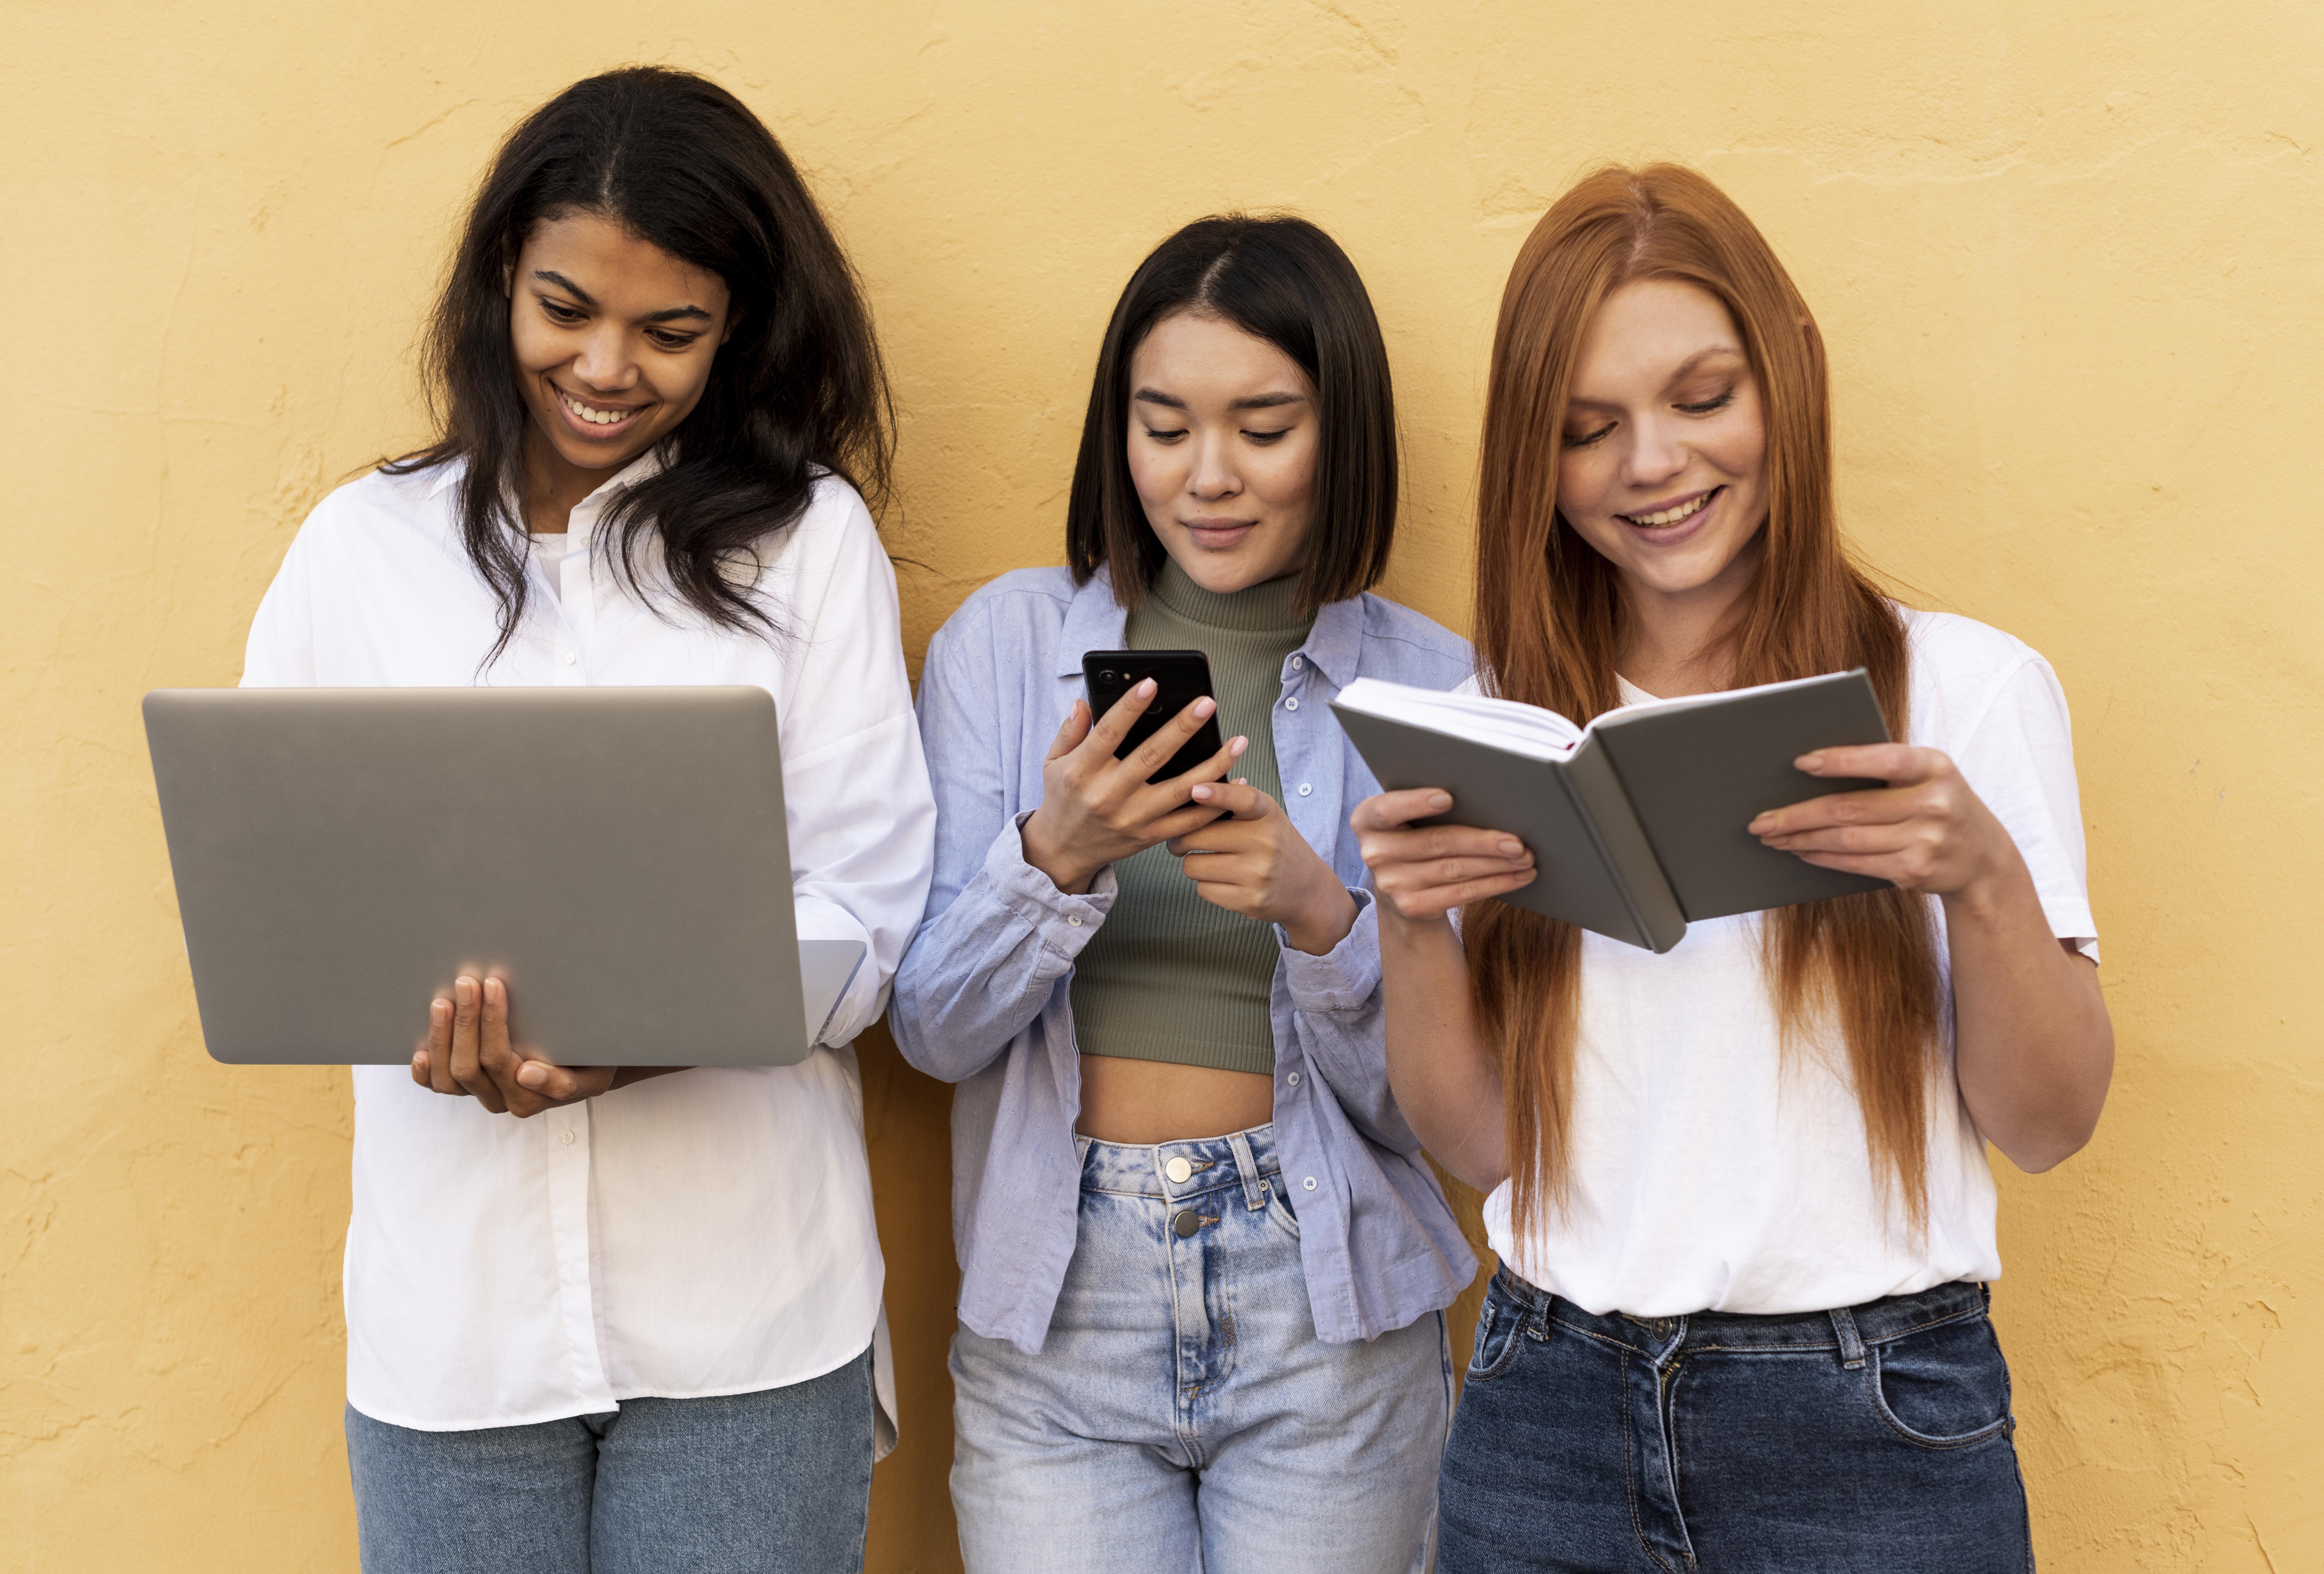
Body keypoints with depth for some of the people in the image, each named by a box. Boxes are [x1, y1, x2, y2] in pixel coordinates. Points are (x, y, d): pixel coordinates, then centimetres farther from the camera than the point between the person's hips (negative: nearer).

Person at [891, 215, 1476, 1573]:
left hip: (1330, 1323, 0)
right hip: (1059, 1318, 0)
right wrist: (1055, 854, -21)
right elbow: (935, 1031, -3)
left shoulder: (1429, 684, -2)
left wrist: (1318, 913, -21)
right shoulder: (1007, 641, 0)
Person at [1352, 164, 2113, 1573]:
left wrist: (1986, 881, -21)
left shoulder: (1969, 688, -4)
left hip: (1874, 1438, -2)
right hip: (1551, 1413, 3)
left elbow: (2049, 1126, -4)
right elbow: (1479, 1141, 4)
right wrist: (1411, 926, -13)